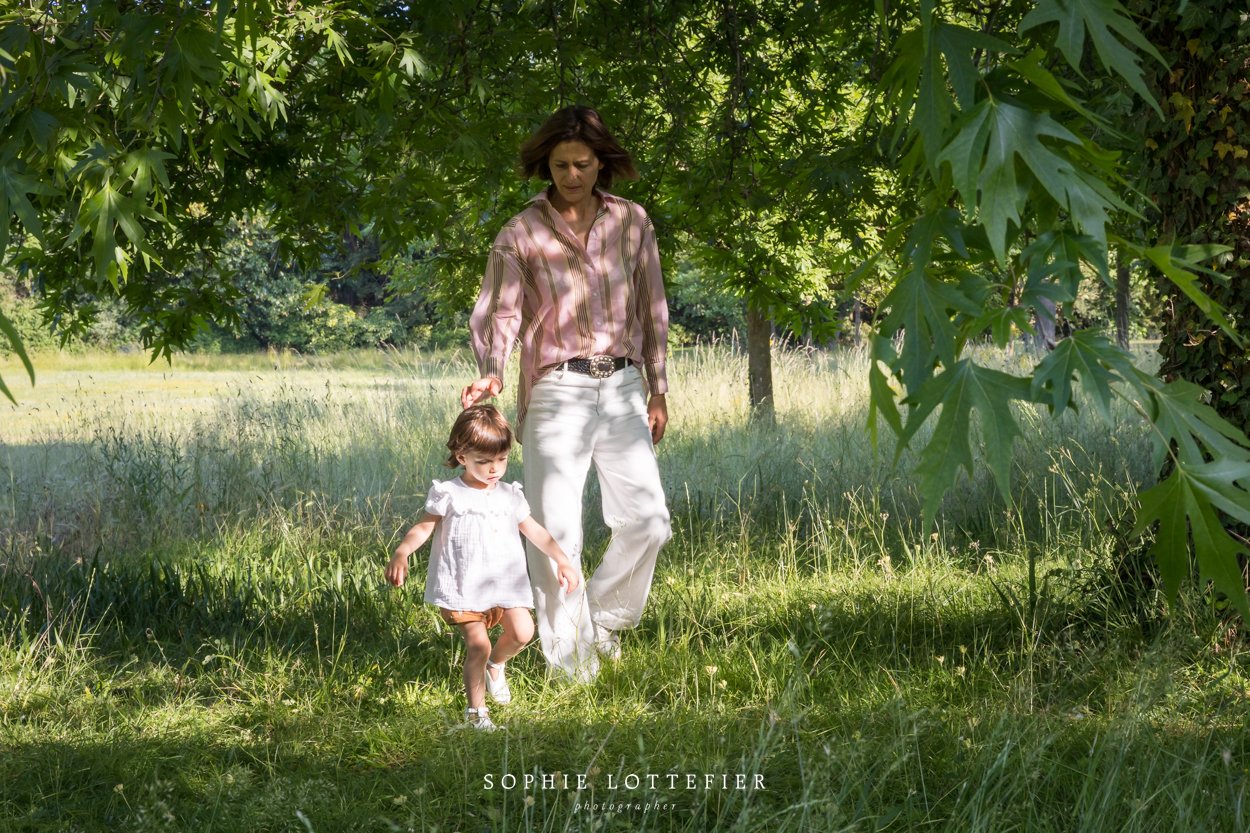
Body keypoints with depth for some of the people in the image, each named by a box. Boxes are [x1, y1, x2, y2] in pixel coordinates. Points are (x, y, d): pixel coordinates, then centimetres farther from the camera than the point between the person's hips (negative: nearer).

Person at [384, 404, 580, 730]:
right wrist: (401, 554, -21)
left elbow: (534, 530, 19)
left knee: (522, 632, -13)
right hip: (463, 587, -4)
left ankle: (495, 665, 20)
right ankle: (476, 710, 1)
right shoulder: (449, 494, -3)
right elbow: (423, 528, -4)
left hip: (505, 583, 4)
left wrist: (562, 560, 17)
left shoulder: (509, 496, 10)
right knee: (478, 645, -14)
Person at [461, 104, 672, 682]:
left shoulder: (632, 222, 9)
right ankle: (569, 657, 7)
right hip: (557, 390, -3)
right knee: (557, 529, -5)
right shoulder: (521, 234, 1)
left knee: (648, 519, -2)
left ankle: (603, 617, 23)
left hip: (622, 388, 3)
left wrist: (657, 393, 12)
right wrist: (491, 372, -26)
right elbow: (498, 313, -6)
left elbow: (652, 309, 14)